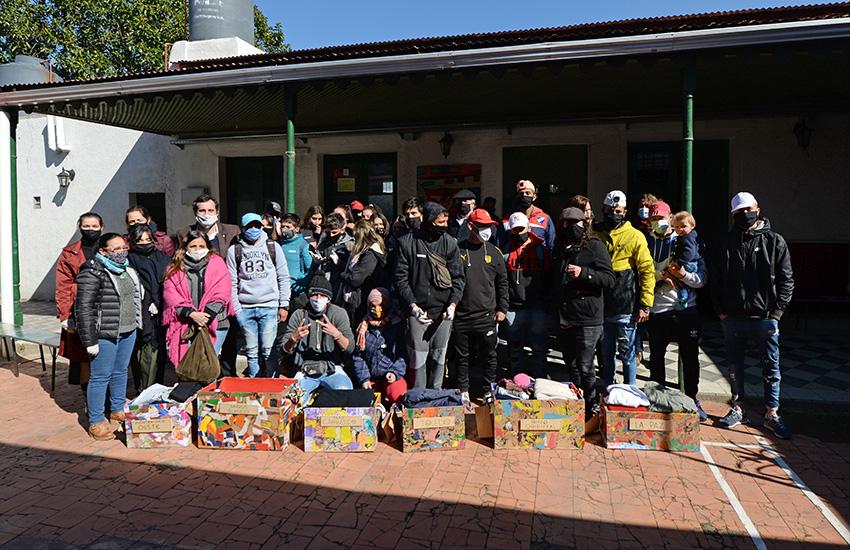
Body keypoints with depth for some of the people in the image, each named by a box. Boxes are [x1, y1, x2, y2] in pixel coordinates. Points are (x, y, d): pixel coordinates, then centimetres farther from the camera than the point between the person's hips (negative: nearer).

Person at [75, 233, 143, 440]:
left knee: (121, 372, 18)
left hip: (128, 331, 8)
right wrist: (90, 340, -17)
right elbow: (83, 309, -16)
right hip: (105, 335, -8)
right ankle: (96, 422, 11)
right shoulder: (92, 274, -14)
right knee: (101, 377, 1)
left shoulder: (127, 270, 11)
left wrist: (136, 323, 20)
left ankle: (118, 410, 34)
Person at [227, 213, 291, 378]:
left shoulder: (273, 247, 7)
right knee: (251, 352, 5)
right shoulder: (234, 250, 7)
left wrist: (284, 305, 2)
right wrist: (235, 309, 0)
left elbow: (284, 278, 7)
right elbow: (232, 282, 5)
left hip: (269, 306, -1)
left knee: (268, 350, -5)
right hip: (245, 308, 1)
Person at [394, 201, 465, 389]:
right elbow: (401, 278, -3)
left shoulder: (449, 243, 4)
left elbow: (458, 277, 3)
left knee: (439, 357, 11)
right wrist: (413, 306, -13)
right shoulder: (407, 243, -2)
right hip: (417, 311, -2)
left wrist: (453, 304, -10)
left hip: (443, 312, 2)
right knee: (418, 358, 1)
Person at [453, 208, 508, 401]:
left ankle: (489, 390, 23)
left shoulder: (494, 252, 7)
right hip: (460, 316, -1)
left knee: (489, 356, 8)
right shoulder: (457, 250, 1)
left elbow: (502, 282, 12)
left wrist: (502, 309, 6)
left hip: (487, 316, 1)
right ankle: (463, 391, 24)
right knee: (462, 356, 9)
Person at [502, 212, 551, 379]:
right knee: (515, 349, 10)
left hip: (538, 307, -1)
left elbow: (549, 278, 5)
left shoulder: (541, 250, 6)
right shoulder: (506, 252, 8)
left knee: (539, 349, 3)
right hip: (513, 308, 2)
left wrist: (547, 301, -2)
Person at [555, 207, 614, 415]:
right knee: (571, 366, 15)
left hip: (587, 319, -6)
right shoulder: (560, 248, 15)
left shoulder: (595, 246, -3)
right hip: (564, 318, 6)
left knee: (585, 367, -2)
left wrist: (583, 273, -22)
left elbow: (609, 279, -9)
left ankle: (592, 406, 15)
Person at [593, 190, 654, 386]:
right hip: (601, 306, 4)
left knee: (627, 353, 4)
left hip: (625, 309, -3)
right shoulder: (594, 234, 7)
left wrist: (645, 305, -8)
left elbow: (647, 271, -4)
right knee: (606, 353, 14)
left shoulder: (635, 236, -2)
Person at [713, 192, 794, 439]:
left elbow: (786, 280, -1)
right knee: (735, 366, 12)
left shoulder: (775, 241, 1)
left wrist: (777, 310, -9)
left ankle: (772, 414, 16)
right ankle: (737, 409, 24)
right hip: (733, 317, 2)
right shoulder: (727, 245, 7)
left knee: (771, 368, 5)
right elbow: (716, 280, 9)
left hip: (765, 317, -2)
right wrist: (720, 310, 1)